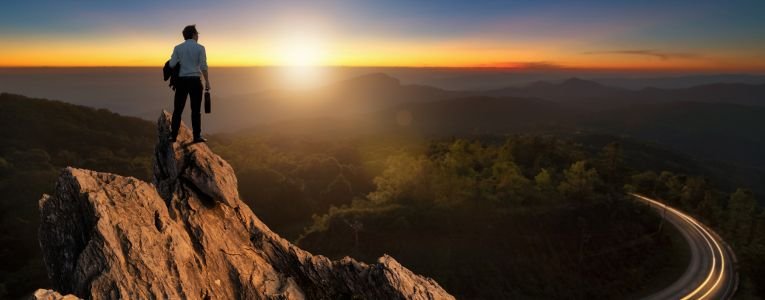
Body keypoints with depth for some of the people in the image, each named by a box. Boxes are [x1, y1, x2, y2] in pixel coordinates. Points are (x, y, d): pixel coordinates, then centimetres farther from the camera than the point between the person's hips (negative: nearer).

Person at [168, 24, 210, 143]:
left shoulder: (178, 48, 6)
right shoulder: (200, 48, -1)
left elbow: (171, 64, -1)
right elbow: (203, 66, -9)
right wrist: (207, 81, -1)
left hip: (181, 81, 2)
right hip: (195, 81, -2)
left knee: (178, 109, 8)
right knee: (196, 110, 3)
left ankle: (173, 135, 8)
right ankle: (197, 136, 3)